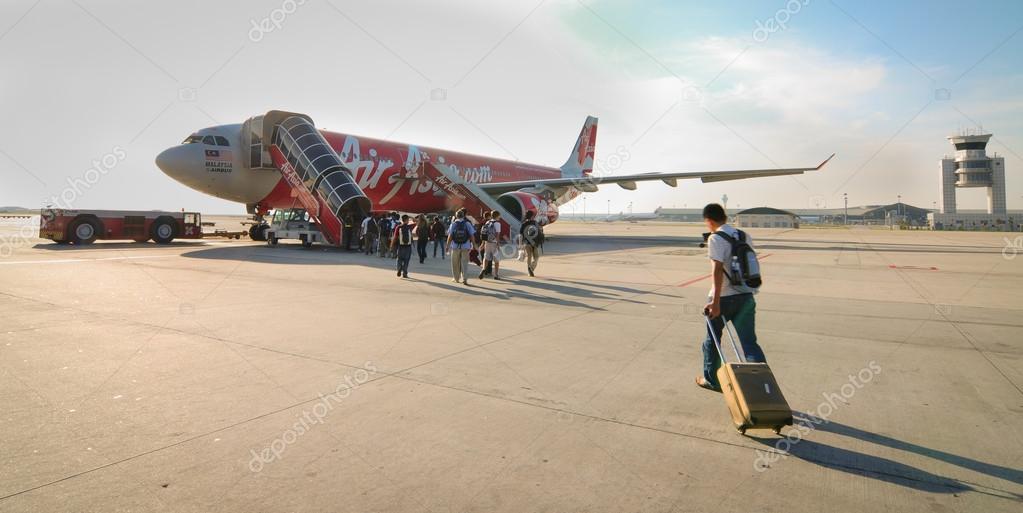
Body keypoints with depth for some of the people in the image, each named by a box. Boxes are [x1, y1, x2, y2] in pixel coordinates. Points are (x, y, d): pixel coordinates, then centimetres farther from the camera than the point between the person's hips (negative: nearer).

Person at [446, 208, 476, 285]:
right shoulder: (467, 223, -2)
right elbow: (472, 235, -2)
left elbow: (450, 236, -4)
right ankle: (465, 279, -6)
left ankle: (456, 278, 23)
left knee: (455, 263, 13)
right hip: (465, 246, 0)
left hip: (455, 246, 0)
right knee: (464, 263, 3)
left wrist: (447, 245, 3)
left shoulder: (453, 224, -2)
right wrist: (473, 244, 8)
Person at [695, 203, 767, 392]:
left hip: (724, 298, -5)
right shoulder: (744, 236, 11)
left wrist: (715, 301, -25)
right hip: (746, 296, 5)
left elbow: (717, 269, -21)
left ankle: (711, 380, 27)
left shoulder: (715, 238, -11)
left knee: (712, 339, 14)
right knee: (750, 343, 6)